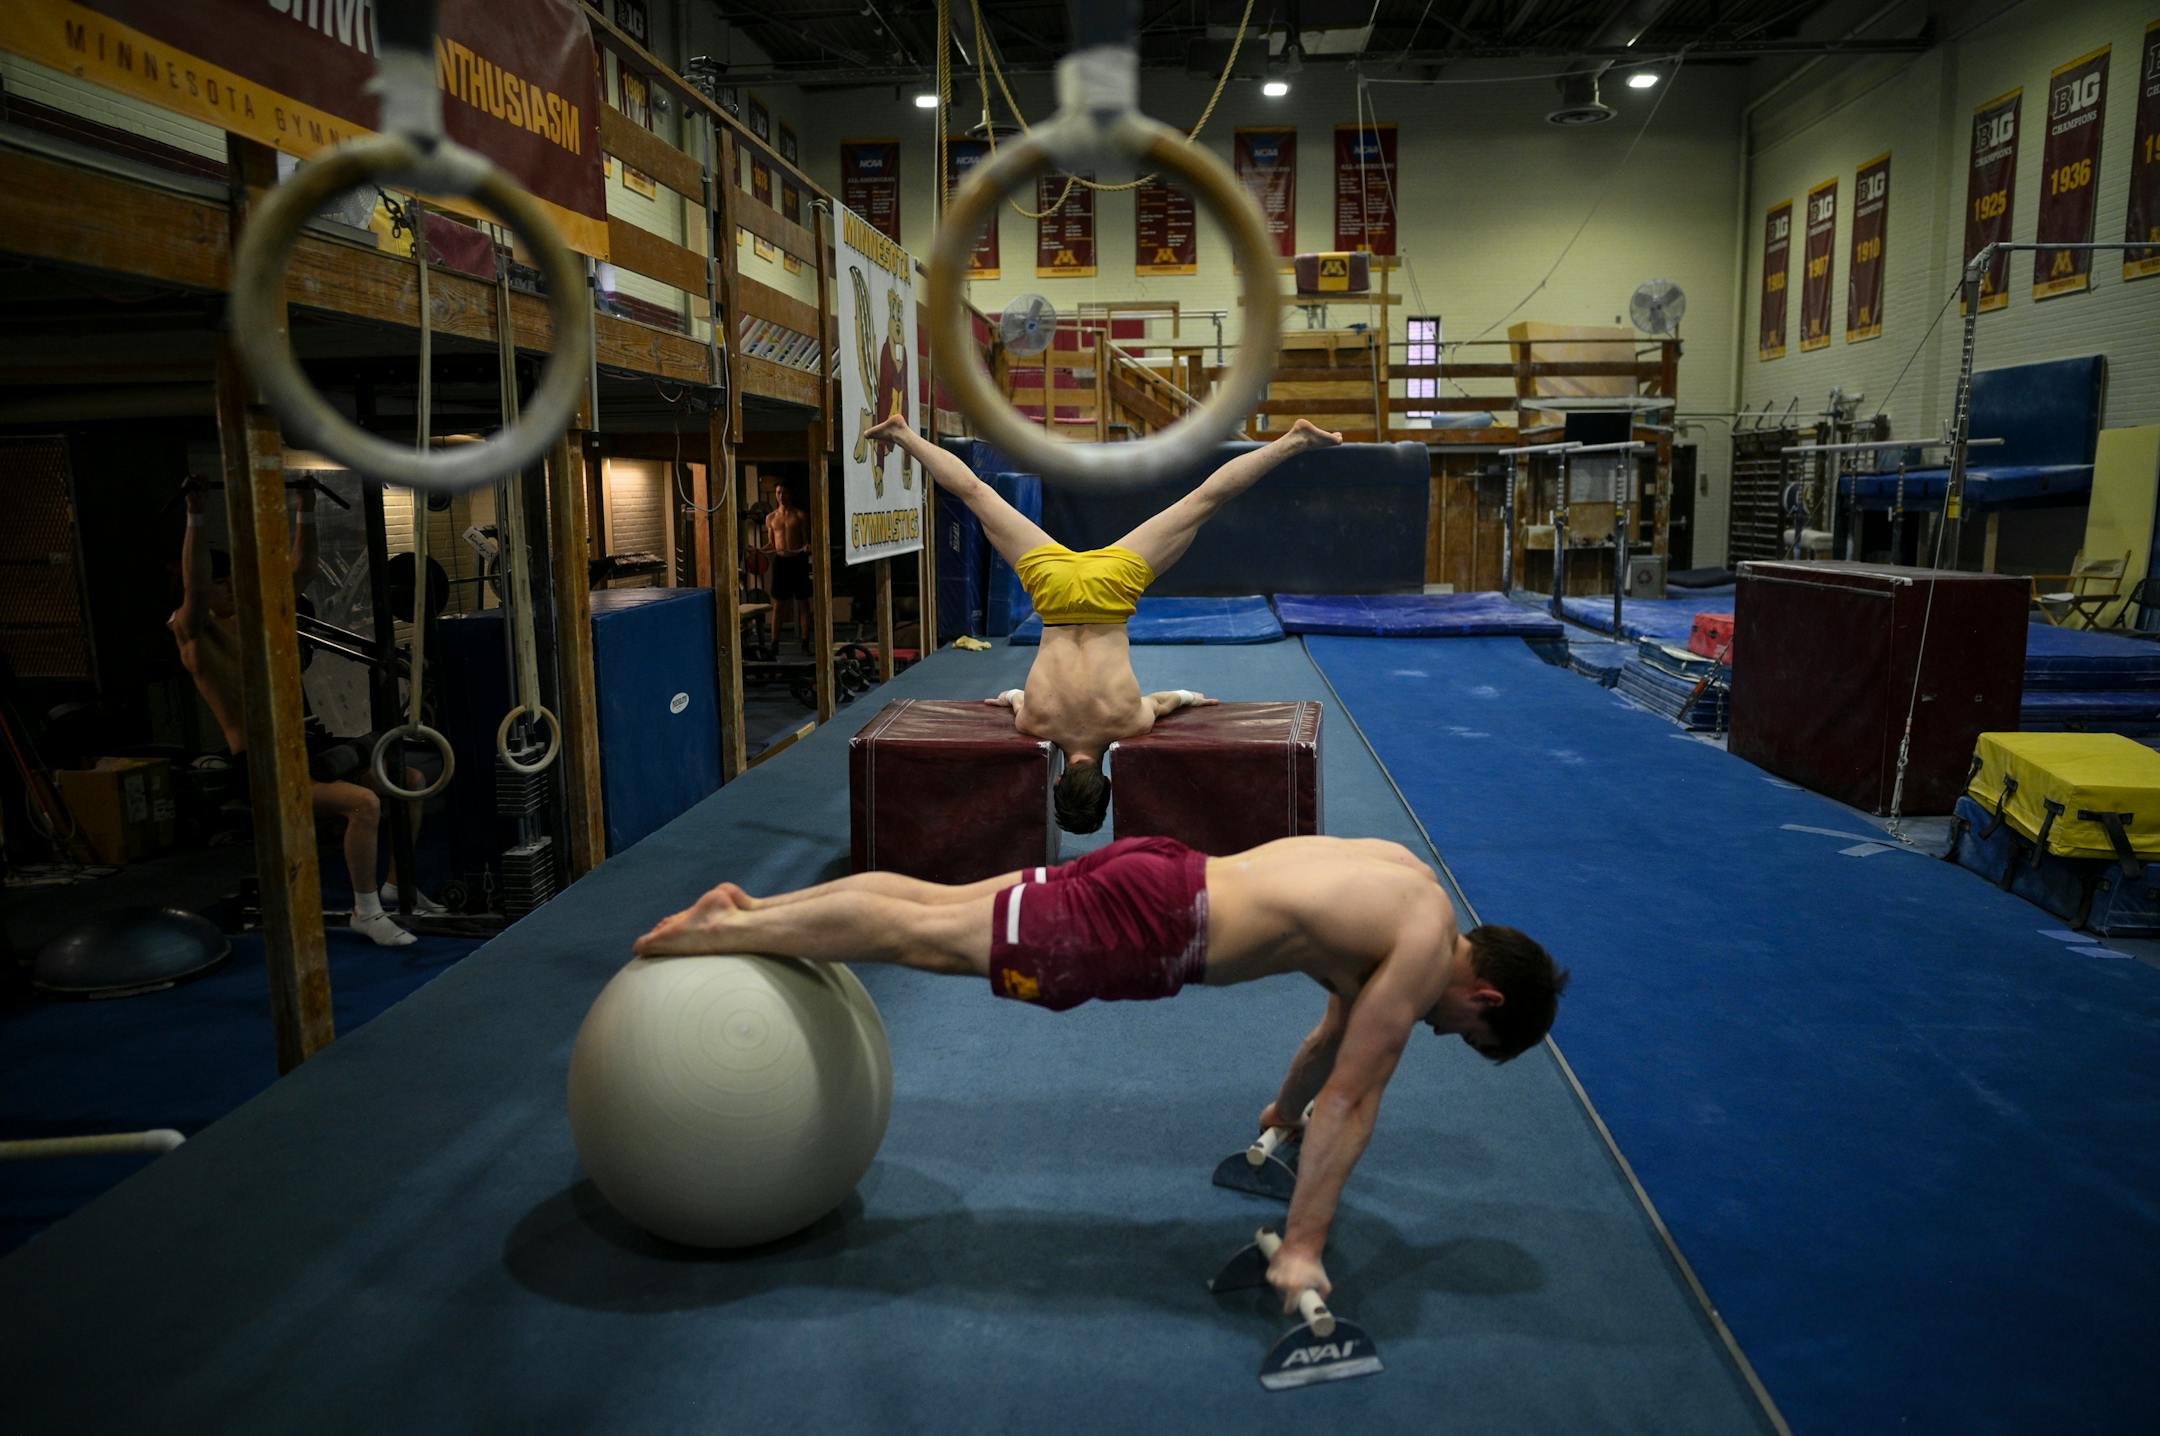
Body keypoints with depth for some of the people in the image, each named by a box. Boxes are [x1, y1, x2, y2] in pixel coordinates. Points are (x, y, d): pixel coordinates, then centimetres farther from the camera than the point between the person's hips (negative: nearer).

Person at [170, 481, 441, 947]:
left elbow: (301, 571, 20)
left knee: (409, 779, 6)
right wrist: (195, 515, -26)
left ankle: (397, 887, 16)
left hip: (312, 742, 9)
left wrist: (306, 509, 16)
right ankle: (365, 913, -15)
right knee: (363, 801, -30)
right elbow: (194, 586, -23)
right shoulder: (194, 633, -5)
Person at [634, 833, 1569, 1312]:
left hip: (1156, 874, 8)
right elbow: (1353, 1097, -11)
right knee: (921, 939, -1)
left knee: (936, 904, 13)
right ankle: (721, 932, 8)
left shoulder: (1407, 886, 16)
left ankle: (749, 906, 21)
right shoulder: (1426, 951, -11)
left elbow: (1336, 1033, 28)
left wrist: (1279, 1121, 40)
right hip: (1151, 925, -8)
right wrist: (1301, 1246, -4)